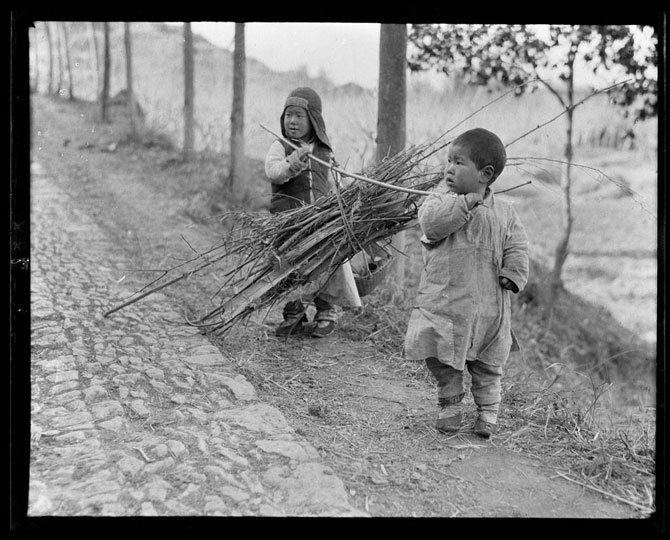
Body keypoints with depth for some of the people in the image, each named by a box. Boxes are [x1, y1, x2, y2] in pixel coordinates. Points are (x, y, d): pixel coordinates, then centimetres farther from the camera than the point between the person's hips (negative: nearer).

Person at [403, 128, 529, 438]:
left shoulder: (503, 212, 3)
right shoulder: (441, 198, -2)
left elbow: (517, 247, 5)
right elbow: (430, 222, -23)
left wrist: (512, 275, -11)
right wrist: (465, 202, -24)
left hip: (488, 306, 1)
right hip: (444, 301, -1)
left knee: (487, 366, 12)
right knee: (442, 360, 6)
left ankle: (488, 412, 30)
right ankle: (450, 405, 27)